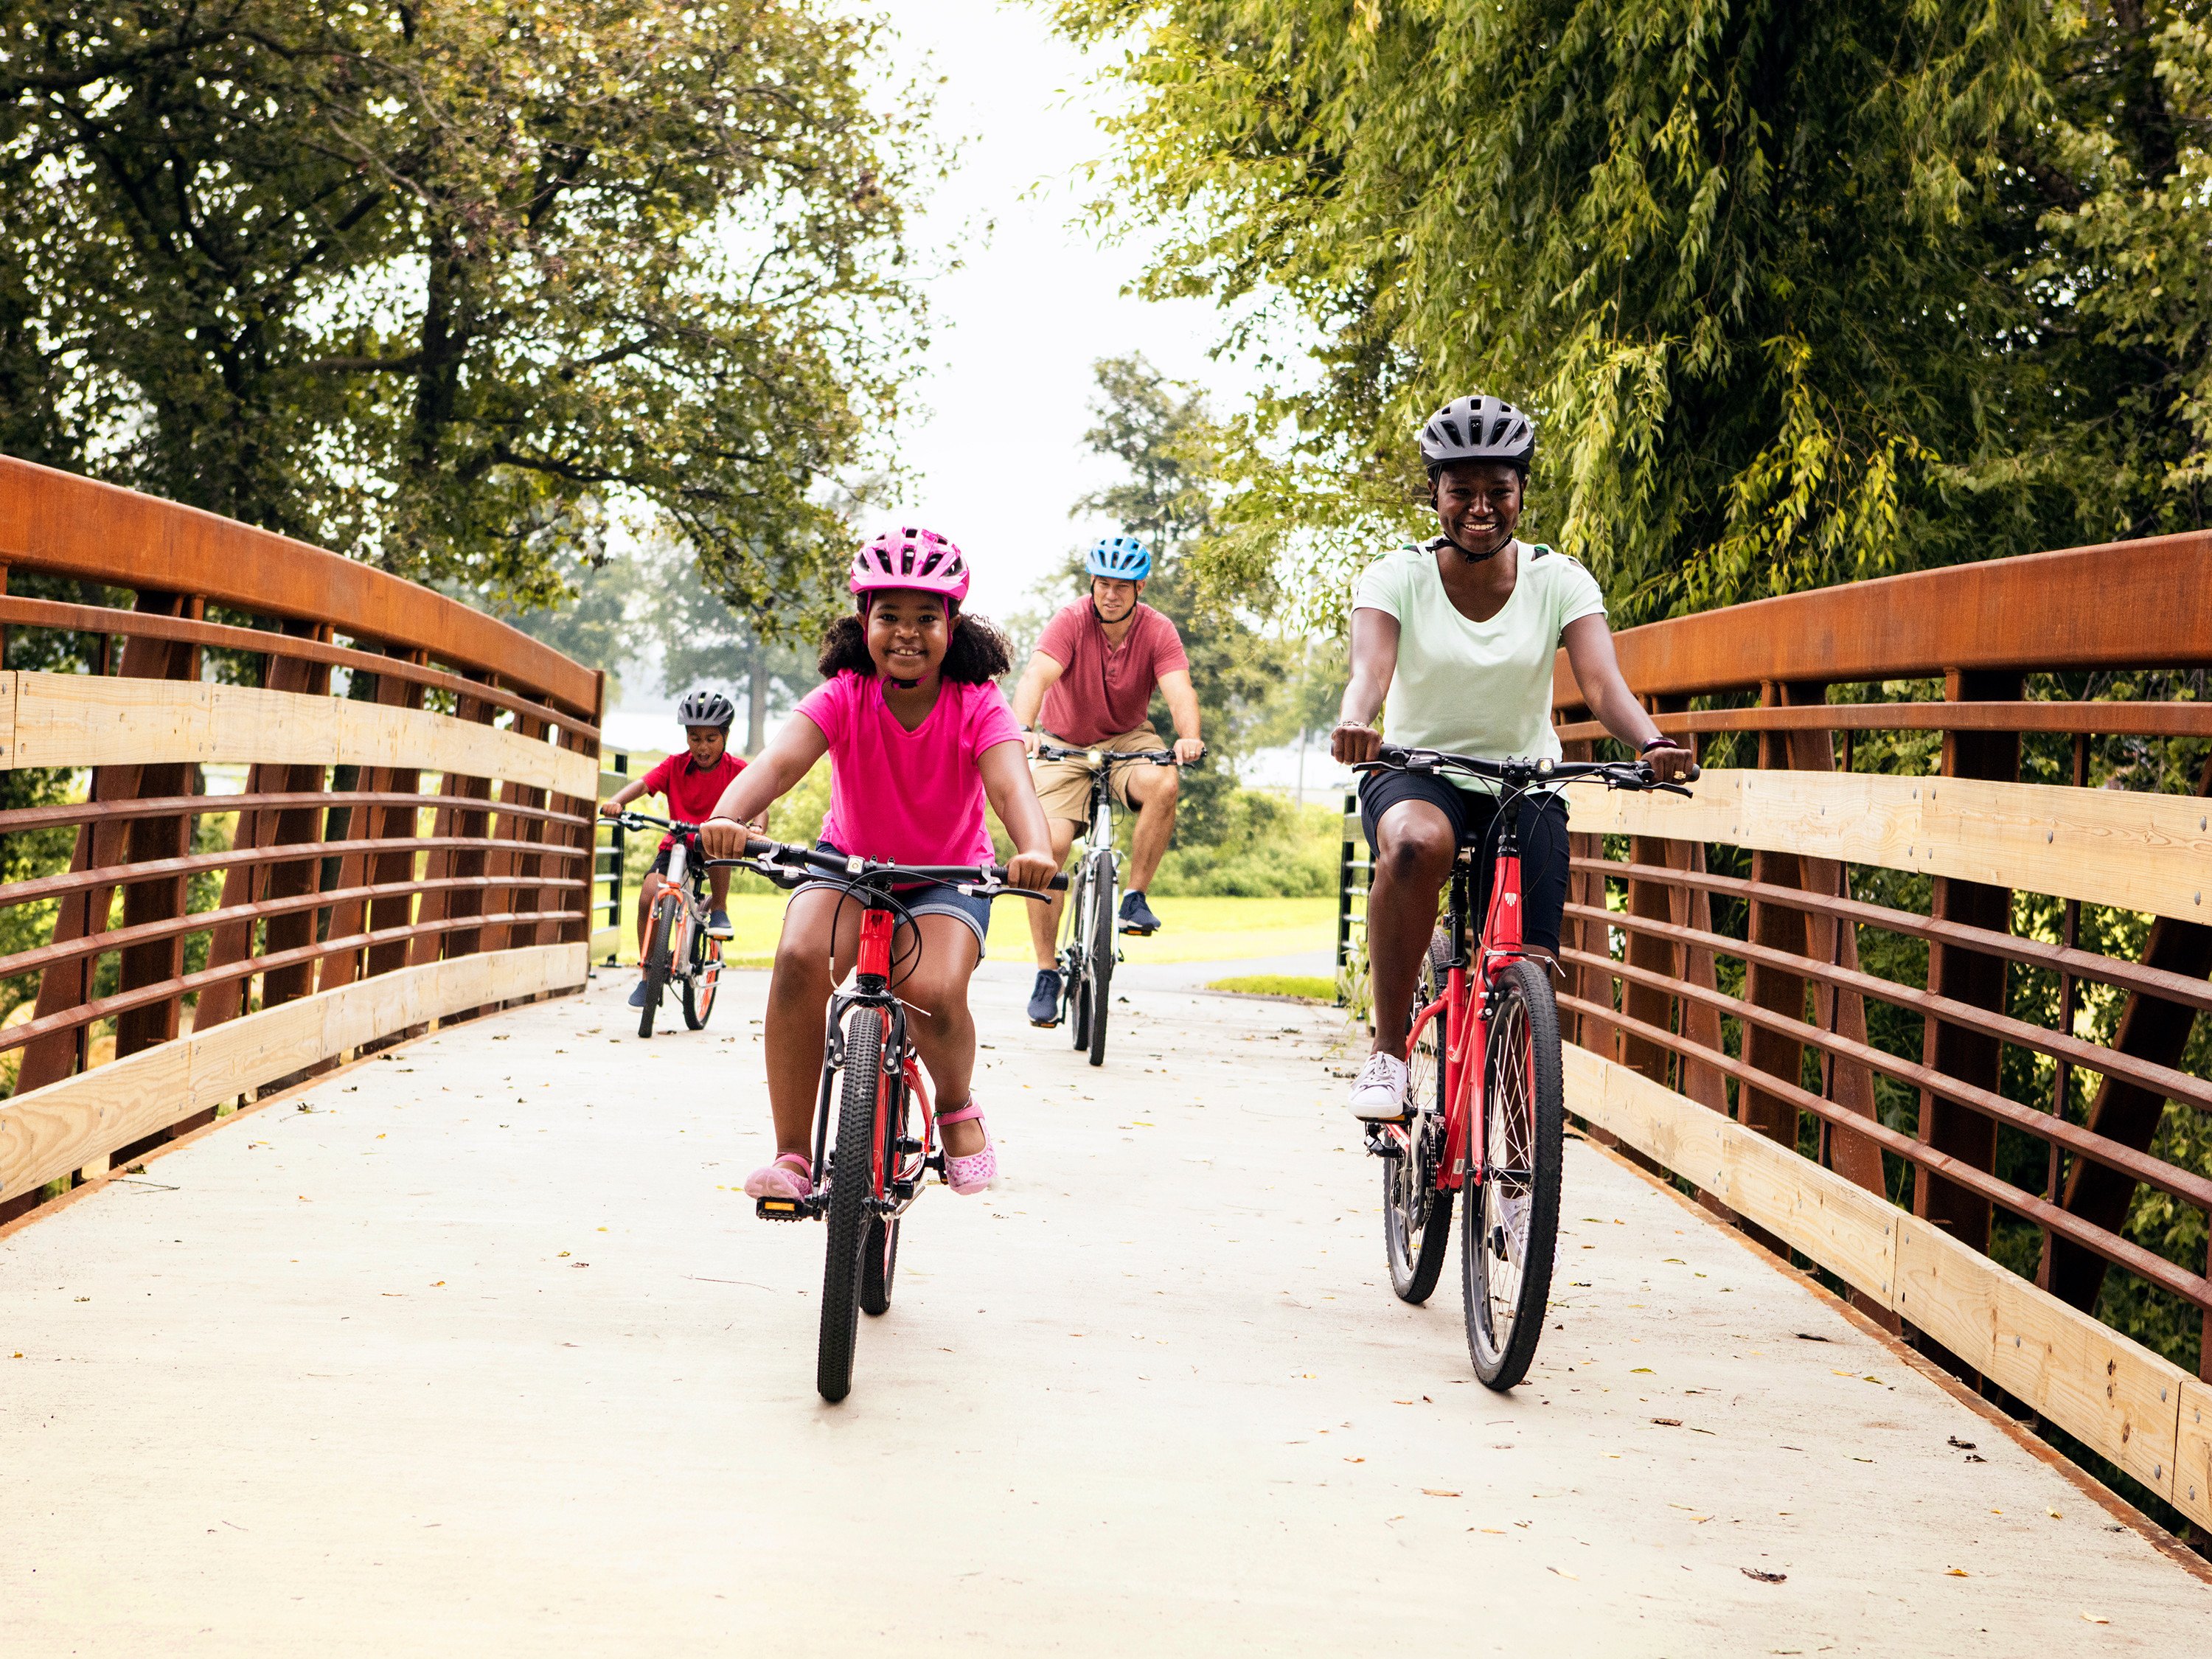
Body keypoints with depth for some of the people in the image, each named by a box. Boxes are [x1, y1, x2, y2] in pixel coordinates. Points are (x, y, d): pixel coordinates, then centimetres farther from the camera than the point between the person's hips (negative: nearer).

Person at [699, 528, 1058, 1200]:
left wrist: (1035, 850, -61)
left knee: (935, 993, -31)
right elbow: (781, 759, -36)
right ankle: (792, 1153, -18)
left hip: (948, 875, -1)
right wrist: (726, 818, -58)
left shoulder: (977, 707, -20)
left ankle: (958, 1106, 6)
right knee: (800, 958, -30)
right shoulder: (844, 696, -19)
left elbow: (1010, 783, -38)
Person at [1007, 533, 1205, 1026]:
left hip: (1128, 740, 1)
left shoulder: (1158, 631, -14)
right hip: (1065, 745, -1)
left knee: (1164, 785, -33)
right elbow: (1036, 676, -34)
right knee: (1048, 846, -20)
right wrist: (1023, 730, -53)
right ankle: (1046, 973, -8)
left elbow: (1179, 689, -29)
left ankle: (1135, 897, -15)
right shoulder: (1070, 621, -18)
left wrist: (1188, 738, -50)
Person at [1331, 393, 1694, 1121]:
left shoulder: (1558, 581, -6)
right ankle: (1387, 1053, -27)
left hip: (1524, 787, 2)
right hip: (1418, 773, -2)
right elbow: (1370, 669, -26)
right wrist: (1354, 725, -50)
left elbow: (1603, 681, -20)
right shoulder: (1398, 577, -8)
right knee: (1418, 844, -38)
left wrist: (1650, 743, -42)